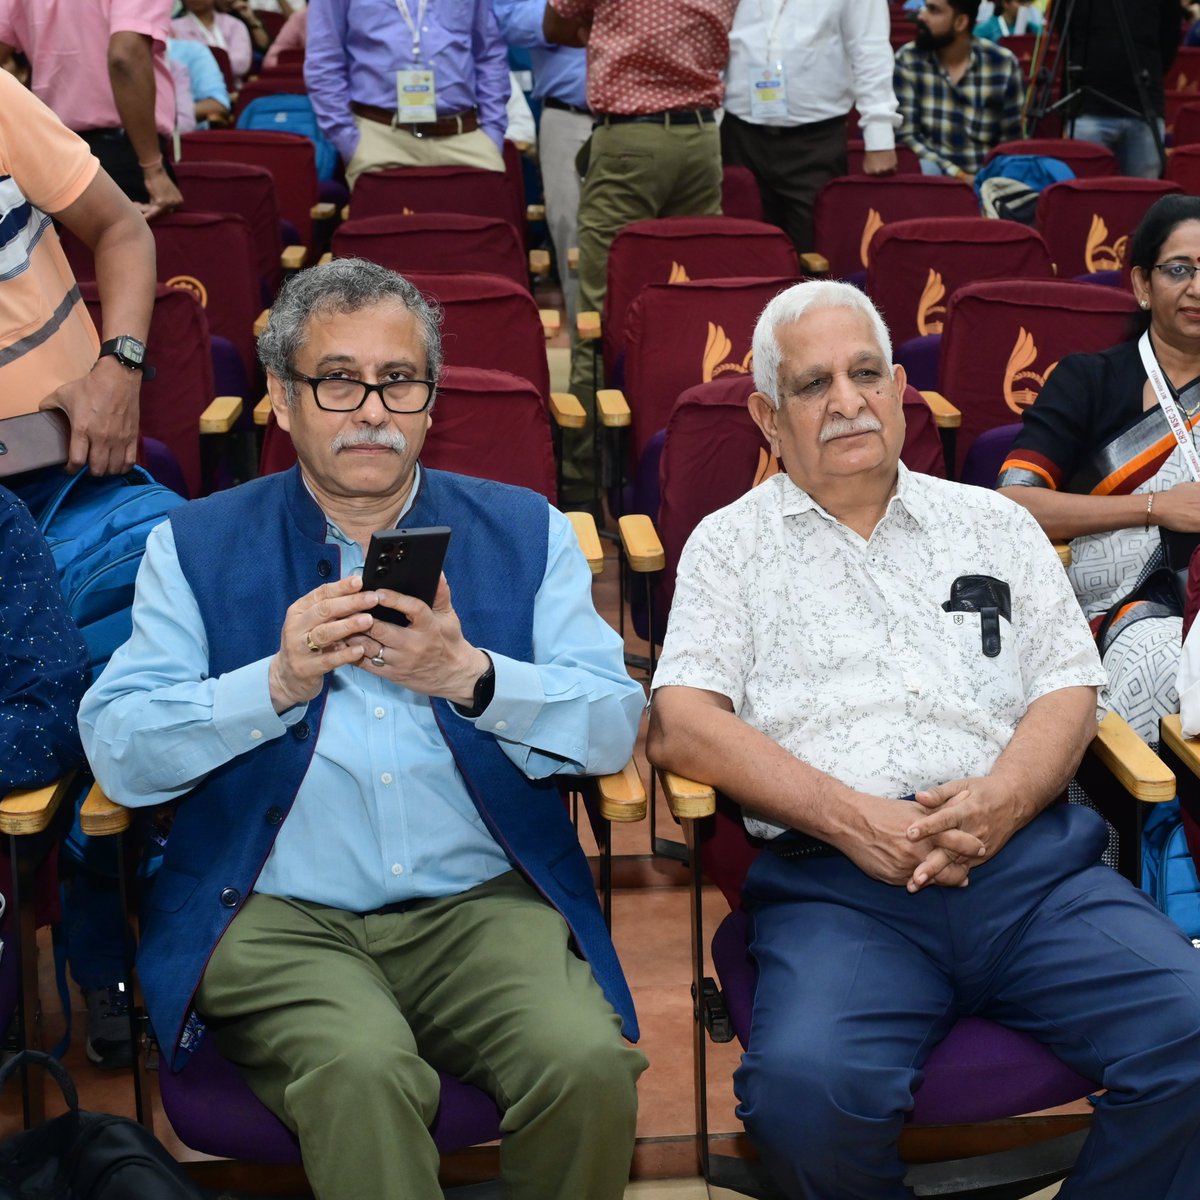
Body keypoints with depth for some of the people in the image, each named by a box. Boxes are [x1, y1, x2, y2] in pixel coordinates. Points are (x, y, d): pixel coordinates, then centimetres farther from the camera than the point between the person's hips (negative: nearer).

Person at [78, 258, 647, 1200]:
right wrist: (280, 681, -15)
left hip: (483, 906, 2)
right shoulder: (197, 546, 10)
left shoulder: (524, 531, 13)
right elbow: (116, 751, 0)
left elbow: (614, 725, 3)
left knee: (588, 1064, -24)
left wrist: (471, 676, -15)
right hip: (277, 914, -2)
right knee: (362, 1071, -32)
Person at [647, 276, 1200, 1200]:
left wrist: (1000, 800, -8)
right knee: (807, 1087, -33)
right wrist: (848, 817, -10)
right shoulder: (732, 544, 16)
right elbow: (680, 725, 3)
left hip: (1026, 859, 3)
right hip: (832, 881, -2)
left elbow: (1069, 693, 15)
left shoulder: (994, 524, 23)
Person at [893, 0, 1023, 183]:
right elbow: (906, 136, -7)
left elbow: (1012, 142, 3)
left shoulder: (1004, 63, -1)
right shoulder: (907, 60, -2)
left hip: (987, 181, 1)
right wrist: (958, 176, -17)